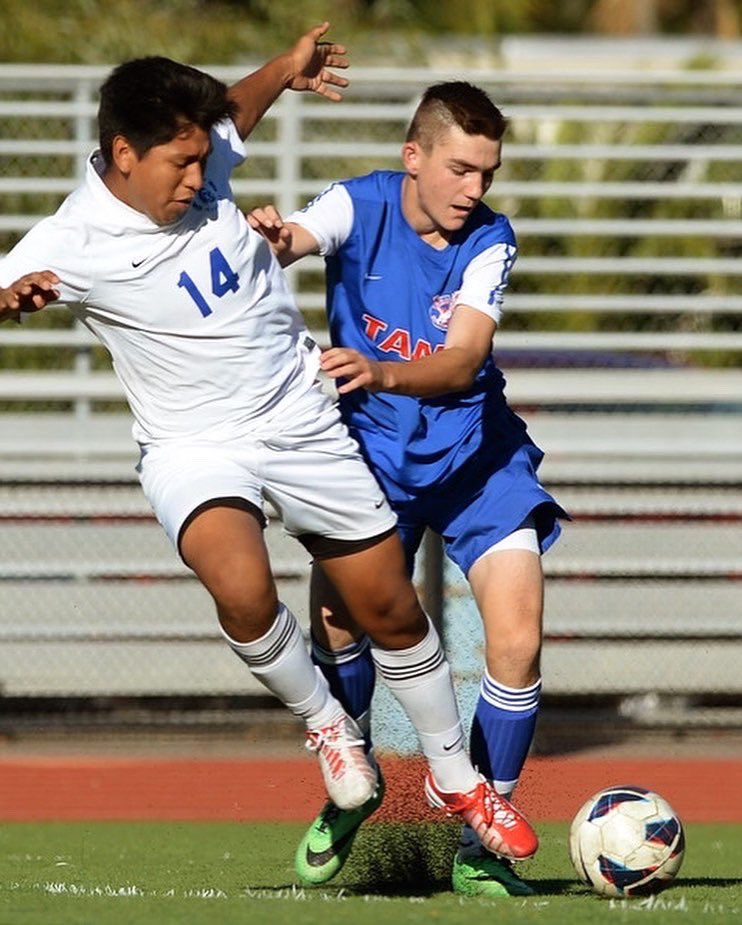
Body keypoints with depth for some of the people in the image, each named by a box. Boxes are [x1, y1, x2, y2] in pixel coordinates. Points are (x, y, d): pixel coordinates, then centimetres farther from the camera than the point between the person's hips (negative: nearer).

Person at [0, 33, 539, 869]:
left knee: (392, 611, 11)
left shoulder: (201, 161, -5)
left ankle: (455, 777, 32)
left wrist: (285, 71, 9)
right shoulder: (69, 246, -21)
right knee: (242, 589, -34)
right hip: (194, 447, -5)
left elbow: (231, 111, 18)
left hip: (302, 420, 5)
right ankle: (324, 723, -5)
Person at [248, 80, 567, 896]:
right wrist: (267, 237, -59)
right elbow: (295, 239, -34)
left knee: (517, 641, -13)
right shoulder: (359, 207, -13)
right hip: (370, 451, 0)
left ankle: (481, 843, 3)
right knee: (335, 620, -16)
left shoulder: (489, 242, -14)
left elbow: (461, 363, -27)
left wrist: (382, 373, -47)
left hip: (474, 454, 0)